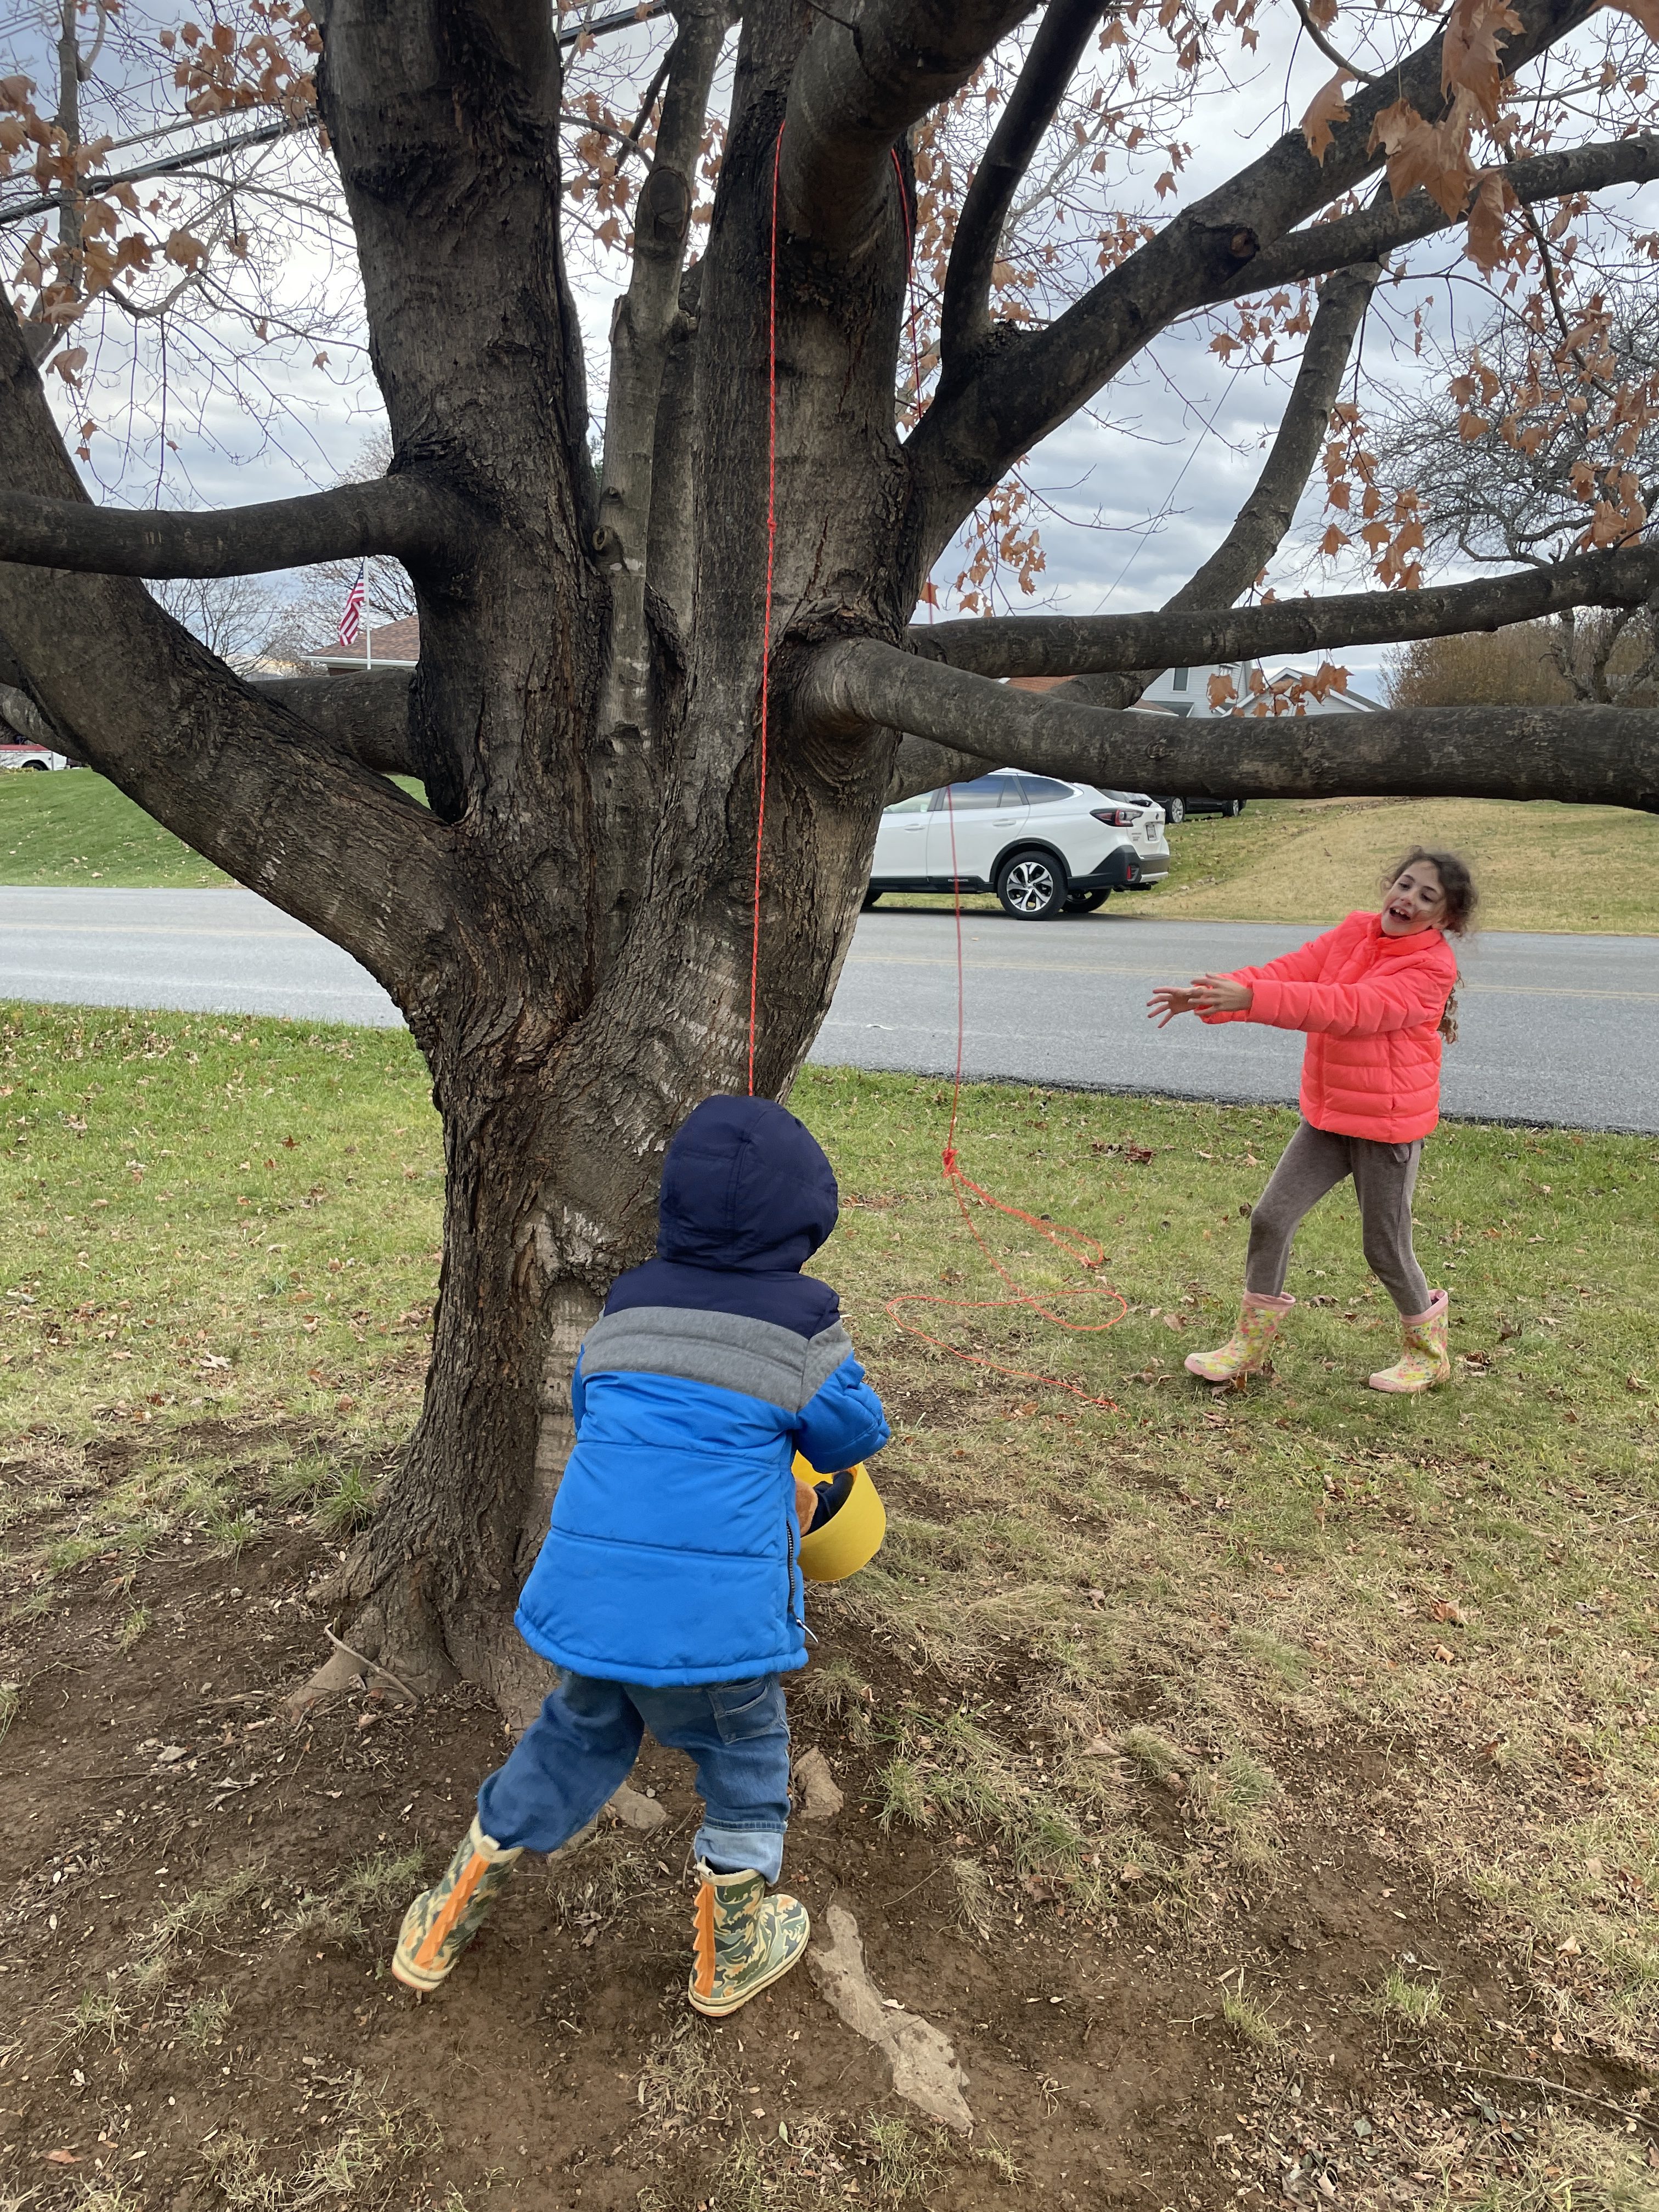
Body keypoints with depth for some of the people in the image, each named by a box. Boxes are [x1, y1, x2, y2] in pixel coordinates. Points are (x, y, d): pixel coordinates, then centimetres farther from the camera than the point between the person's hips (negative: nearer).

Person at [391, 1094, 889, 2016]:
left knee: (572, 1741, 27)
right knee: (745, 1762, 22)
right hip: (715, 1617, -4)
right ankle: (729, 1951, 39)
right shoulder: (802, 1326, -5)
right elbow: (855, 1434, 6)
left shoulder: (625, 1306, 8)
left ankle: (443, 1930, 40)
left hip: (586, 1593, 5)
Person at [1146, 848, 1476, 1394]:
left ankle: (1429, 1352, 32)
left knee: (1386, 1250, 5)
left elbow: (1351, 1007, -30)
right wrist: (1209, 995, -22)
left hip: (1389, 1125, -6)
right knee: (1271, 1217, 2)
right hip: (1329, 1115, 6)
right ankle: (1250, 1343, 18)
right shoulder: (1354, 932, 3)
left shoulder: (1432, 968, -18)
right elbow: (1290, 971, -6)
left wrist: (1252, 999, -39)